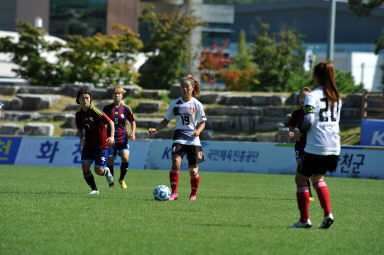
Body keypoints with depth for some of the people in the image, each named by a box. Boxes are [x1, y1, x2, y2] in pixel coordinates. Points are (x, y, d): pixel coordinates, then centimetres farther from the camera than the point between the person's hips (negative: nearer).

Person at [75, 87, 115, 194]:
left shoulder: (95, 111, -18)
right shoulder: (79, 114, 0)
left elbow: (110, 122, -16)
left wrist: (112, 136, -30)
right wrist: (81, 139, -4)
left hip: (101, 144, -5)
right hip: (88, 144, 5)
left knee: (98, 170, -8)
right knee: (85, 167, -10)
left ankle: (106, 172, 30)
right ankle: (94, 189, 7)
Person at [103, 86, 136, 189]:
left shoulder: (126, 109, 1)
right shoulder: (107, 108, 2)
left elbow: (132, 122, 11)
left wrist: (132, 133, -4)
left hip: (123, 138, 0)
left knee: (125, 158, -19)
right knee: (109, 161, -1)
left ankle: (122, 179, 4)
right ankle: (111, 182, 22)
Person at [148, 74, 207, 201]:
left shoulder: (197, 104, 0)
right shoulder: (175, 104, 5)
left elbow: (202, 122, 5)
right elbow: (166, 120, 12)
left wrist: (198, 130, -17)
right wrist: (155, 129, -4)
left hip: (193, 139, -1)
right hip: (179, 138, 1)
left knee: (193, 169, 1)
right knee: (176, 162, -22)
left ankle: (193, 194, 23)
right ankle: (174, 192, -17)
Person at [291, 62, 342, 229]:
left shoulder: (312, 96, -10)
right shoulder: (337, 97, 12)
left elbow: (309, 121, -19)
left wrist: (300, 132, -1)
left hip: (316, 146, -7)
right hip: (334, 146, 7)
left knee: (301, 179, 9)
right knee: (317, 178, 24)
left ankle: (304, 219, 6)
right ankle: (328, 214, 7)